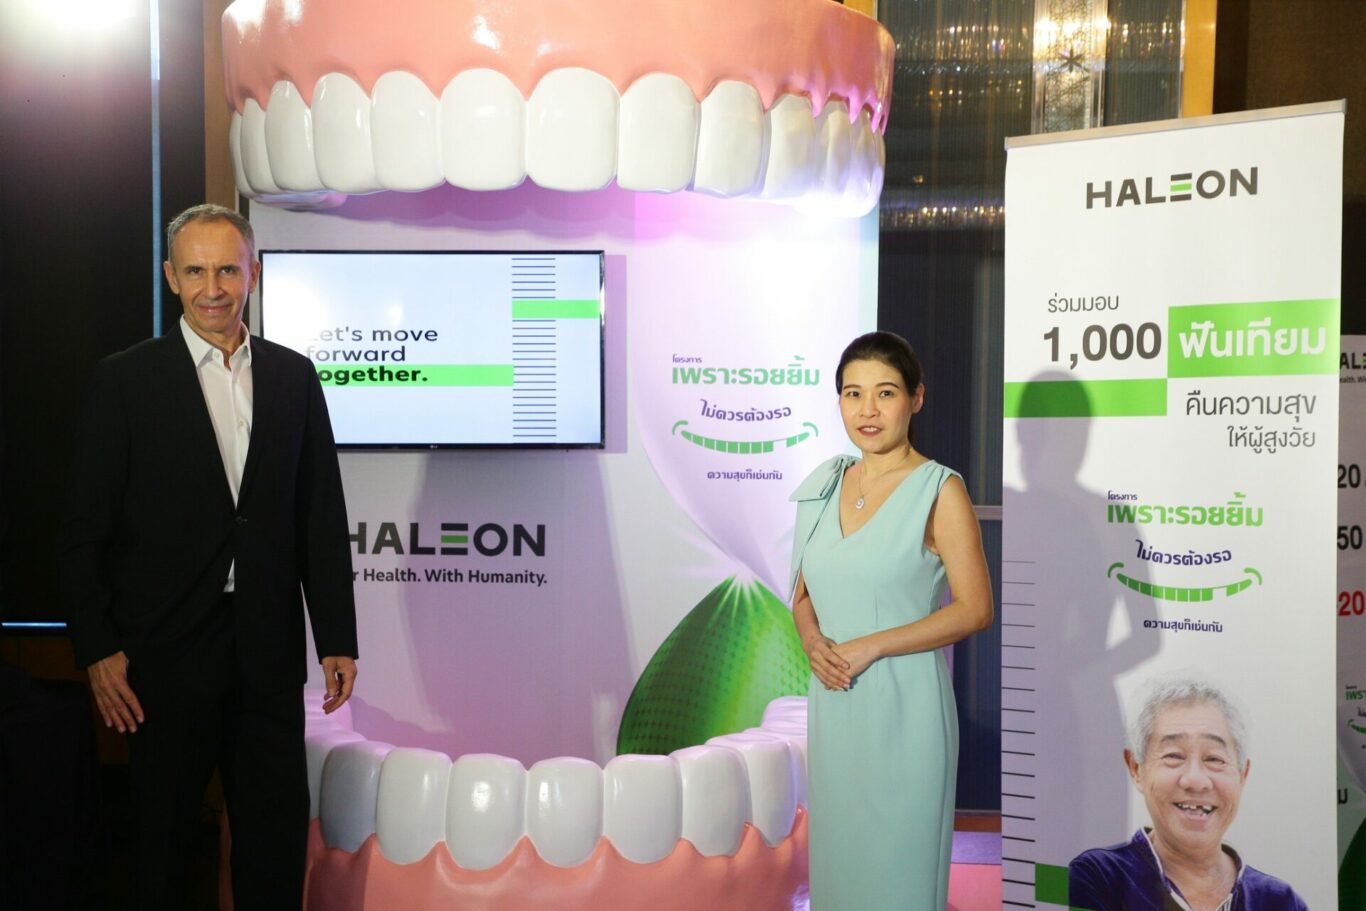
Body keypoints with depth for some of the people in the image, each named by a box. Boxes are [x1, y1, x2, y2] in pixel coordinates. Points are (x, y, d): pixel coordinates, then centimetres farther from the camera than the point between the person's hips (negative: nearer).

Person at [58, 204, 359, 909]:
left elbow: (323, 518, 5)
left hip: (268, 646, 2)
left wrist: (337, 640, 2)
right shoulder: (125, 380, -2)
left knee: (278, 834, 11)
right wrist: (98, 650, -8)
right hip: (167, 649, -2)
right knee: (162, 831, 12)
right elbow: (85, 529, -3)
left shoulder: (294, 376, 6)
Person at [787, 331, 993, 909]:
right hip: (832, 704, 6)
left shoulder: (939, 490, -9)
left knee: (897, 863, 6)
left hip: (902, 707, -5)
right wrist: (813, 641, -7)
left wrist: (869, 647, -16)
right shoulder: (828, 483, 8)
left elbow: (974, 610, -12)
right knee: (836, 854, 16)